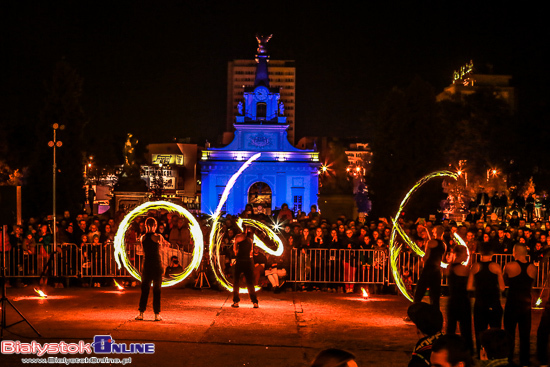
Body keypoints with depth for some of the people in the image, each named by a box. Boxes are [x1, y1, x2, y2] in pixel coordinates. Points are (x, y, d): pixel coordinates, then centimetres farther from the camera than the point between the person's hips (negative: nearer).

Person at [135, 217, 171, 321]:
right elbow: (167, 244, 10)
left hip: (146, 265, 3)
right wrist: (167, 243, 35)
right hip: (157, 265, -3)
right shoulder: (158, 237, -9)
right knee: (157, 290, 4)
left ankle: (141, 313, 7)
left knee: (144, 289, 10)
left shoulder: (143, 238, 2)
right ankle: (157, 314, 4)